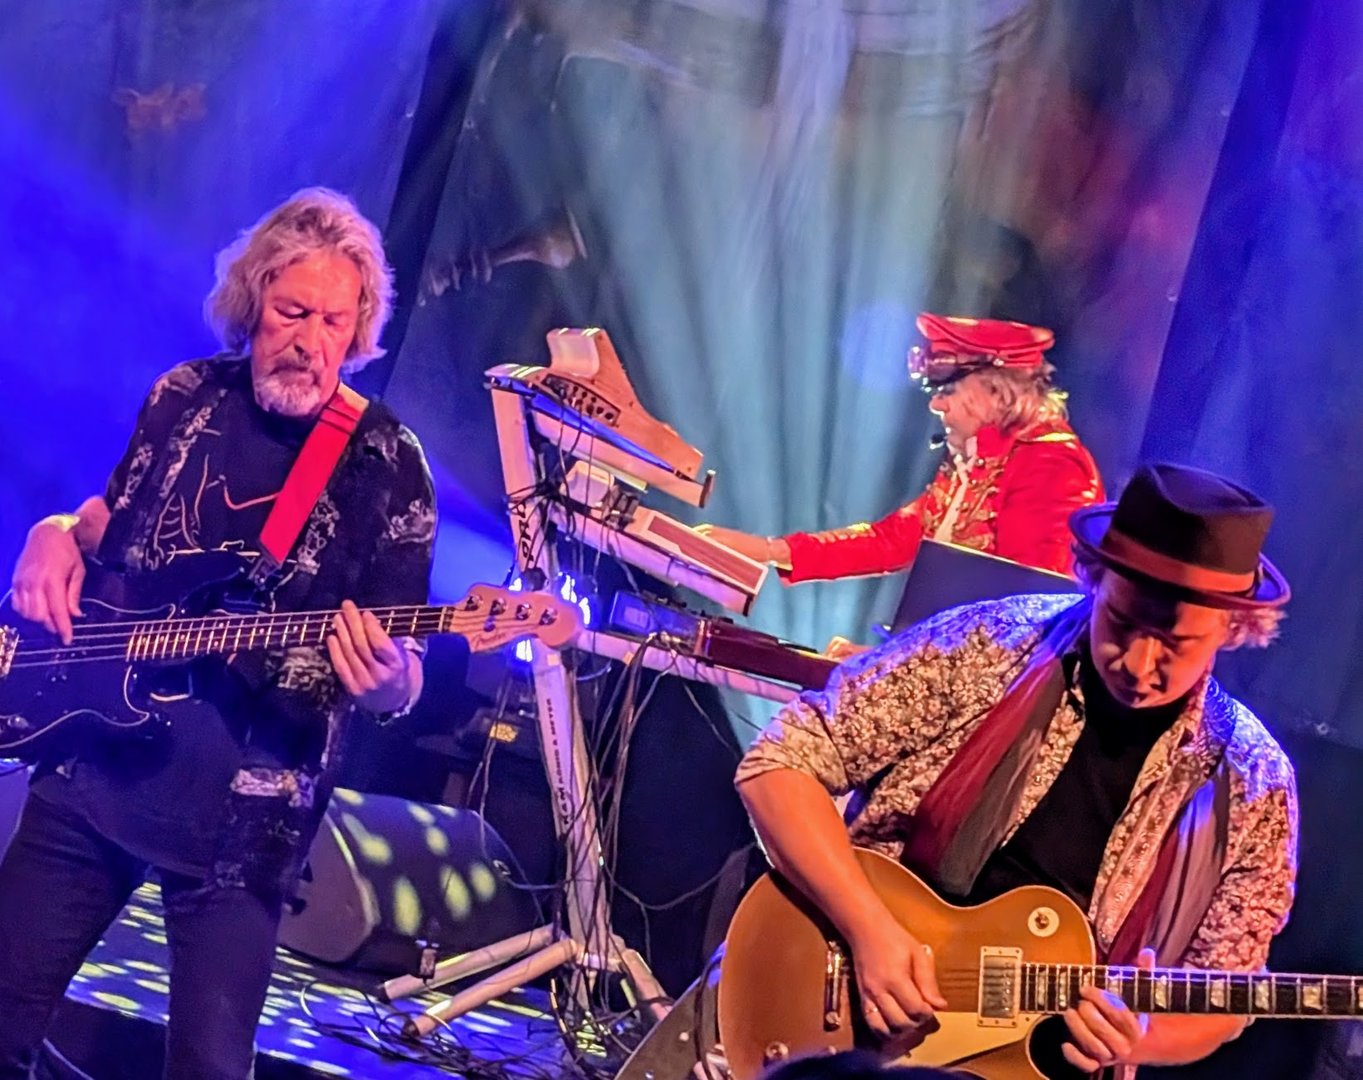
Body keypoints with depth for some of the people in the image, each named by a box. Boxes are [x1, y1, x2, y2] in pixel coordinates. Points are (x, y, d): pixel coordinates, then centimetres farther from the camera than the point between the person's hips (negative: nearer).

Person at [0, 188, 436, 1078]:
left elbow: (403, 683, -6)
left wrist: (382, 676, -30)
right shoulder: (186, 399, 5)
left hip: (242, 817, -4)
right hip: (90, 772, 4)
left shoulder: (385, 464, -6)